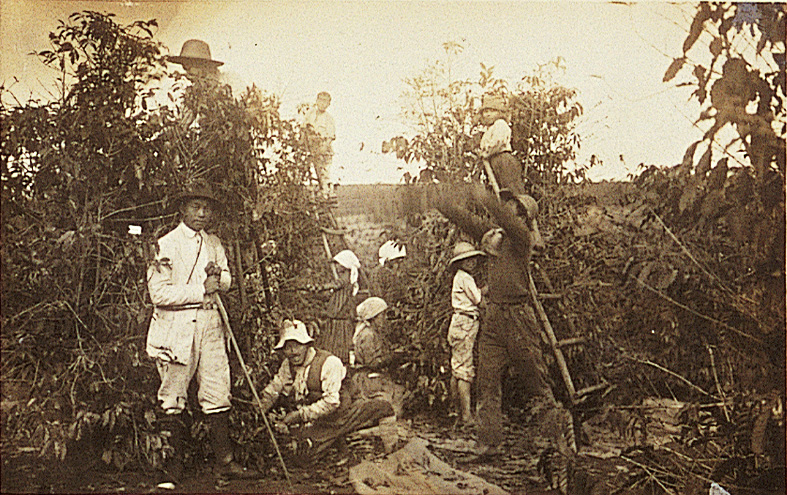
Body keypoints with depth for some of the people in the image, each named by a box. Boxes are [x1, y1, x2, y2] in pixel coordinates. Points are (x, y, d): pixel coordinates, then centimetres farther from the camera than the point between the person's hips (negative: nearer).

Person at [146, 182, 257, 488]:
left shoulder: (214, 244, 14)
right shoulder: (166, 245, -6)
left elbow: (226, 281, 23)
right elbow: (159, 293, -14)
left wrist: (219, 276, -2)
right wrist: (201, 290, -14)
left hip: (209, 324, 5)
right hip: (175, 327, -5)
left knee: (218, 394, 5)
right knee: (172, 400, 1)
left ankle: (225, 462, 12)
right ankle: (173, 467, 10)